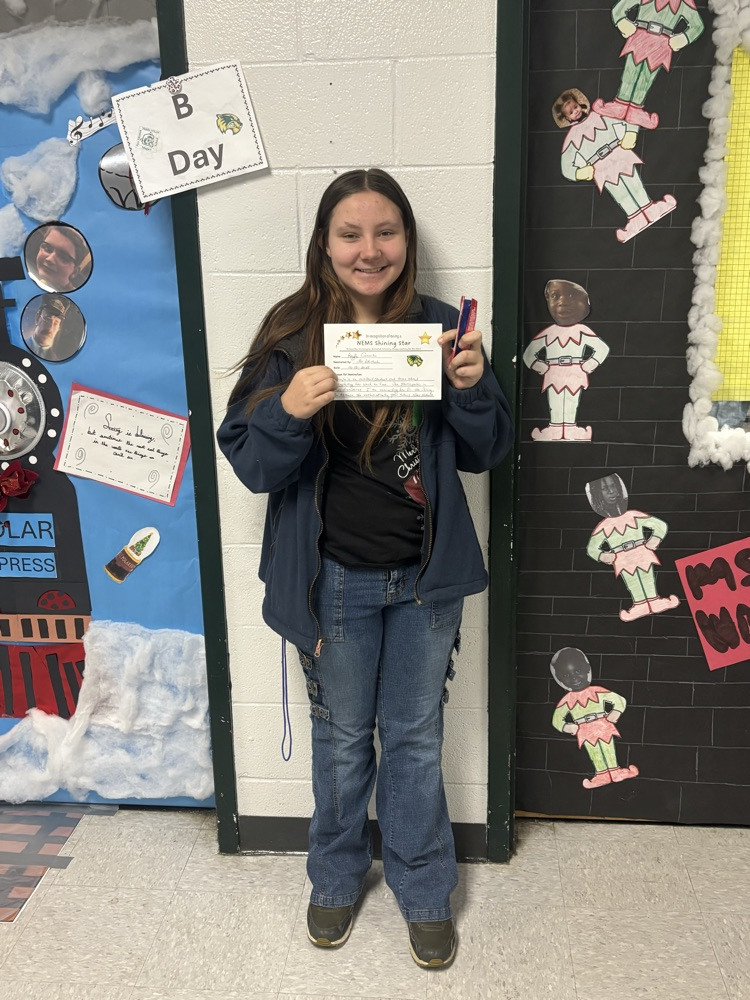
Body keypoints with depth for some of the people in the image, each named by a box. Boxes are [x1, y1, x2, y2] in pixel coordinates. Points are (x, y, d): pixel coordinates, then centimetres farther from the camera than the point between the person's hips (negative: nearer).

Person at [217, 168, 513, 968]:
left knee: (416, 737, 17)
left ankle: (423, 888, 40)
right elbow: (250, 465, -10)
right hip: (334, 579, -1)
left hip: (425, 576, 1)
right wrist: (288, 412, -30)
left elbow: (484, 453, 0)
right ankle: (337, 876, 44)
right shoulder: (291, 335, -8)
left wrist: (473, 387, -20)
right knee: (342, 737, 18)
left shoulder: (438, 327, -3)